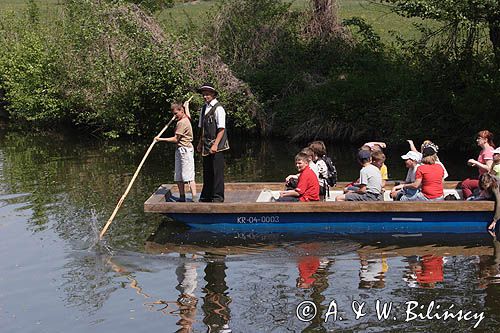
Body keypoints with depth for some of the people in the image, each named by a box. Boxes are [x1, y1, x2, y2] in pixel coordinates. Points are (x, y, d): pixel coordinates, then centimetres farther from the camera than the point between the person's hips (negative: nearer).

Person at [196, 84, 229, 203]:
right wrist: (200, 143, 15)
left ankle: (217, 196, 3)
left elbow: (221, 129, -15)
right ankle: (206, 196, 21)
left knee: (217, 171, -3)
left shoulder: (218, 109, -10)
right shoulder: (204, 109, 13)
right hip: (206, 146, 8)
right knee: (207, 171, 13)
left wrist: (215, 145, -21)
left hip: (217, 146, -8)